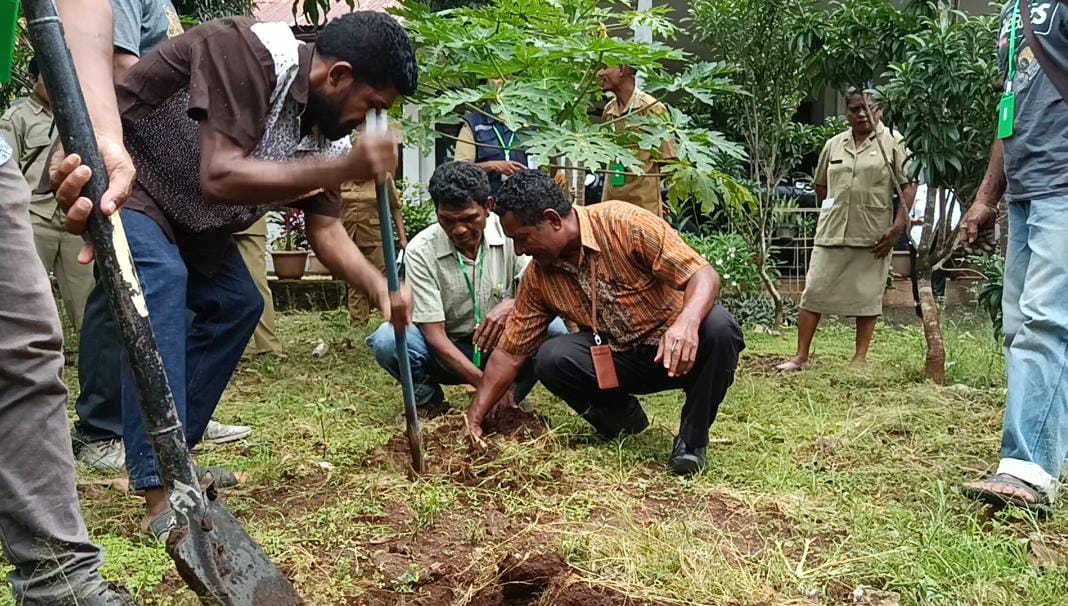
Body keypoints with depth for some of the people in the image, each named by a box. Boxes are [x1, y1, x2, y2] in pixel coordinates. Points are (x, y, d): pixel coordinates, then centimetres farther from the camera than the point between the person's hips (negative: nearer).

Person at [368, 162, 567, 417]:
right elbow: (434, 335, -19)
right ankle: (428, 399, 1)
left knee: (553, 330, -28)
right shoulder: (420, 251, -18)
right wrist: (485, 383, -30)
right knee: (387, 340, -30)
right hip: (448, 353, -1)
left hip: (504, 348, 1)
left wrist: (512, 305, -38)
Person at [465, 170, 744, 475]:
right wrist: (475, 418, -1)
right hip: (619, 358, 4)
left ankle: (692, 439, -12)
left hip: (681, 349, -3)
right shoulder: (538, 276, -2)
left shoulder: (624, 224, -20)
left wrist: (686, 323, -46)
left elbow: (705, 276, -25)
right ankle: (623, 419, 5)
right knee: (551, 359, -23)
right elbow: (510, 352, 3)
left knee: (718, 327, -35)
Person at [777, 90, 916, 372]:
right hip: (832, 232, 3)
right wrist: (834, 208, 10)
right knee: (814, 292, 1)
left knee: (867, 296, 4)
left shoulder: (892, 142, 0)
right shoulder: (833, 145, 11)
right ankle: (802, 356, 7)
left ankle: (861, 357, 15)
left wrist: (898, 226, -11)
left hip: (872, 235, -3)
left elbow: (909, 185, -4)